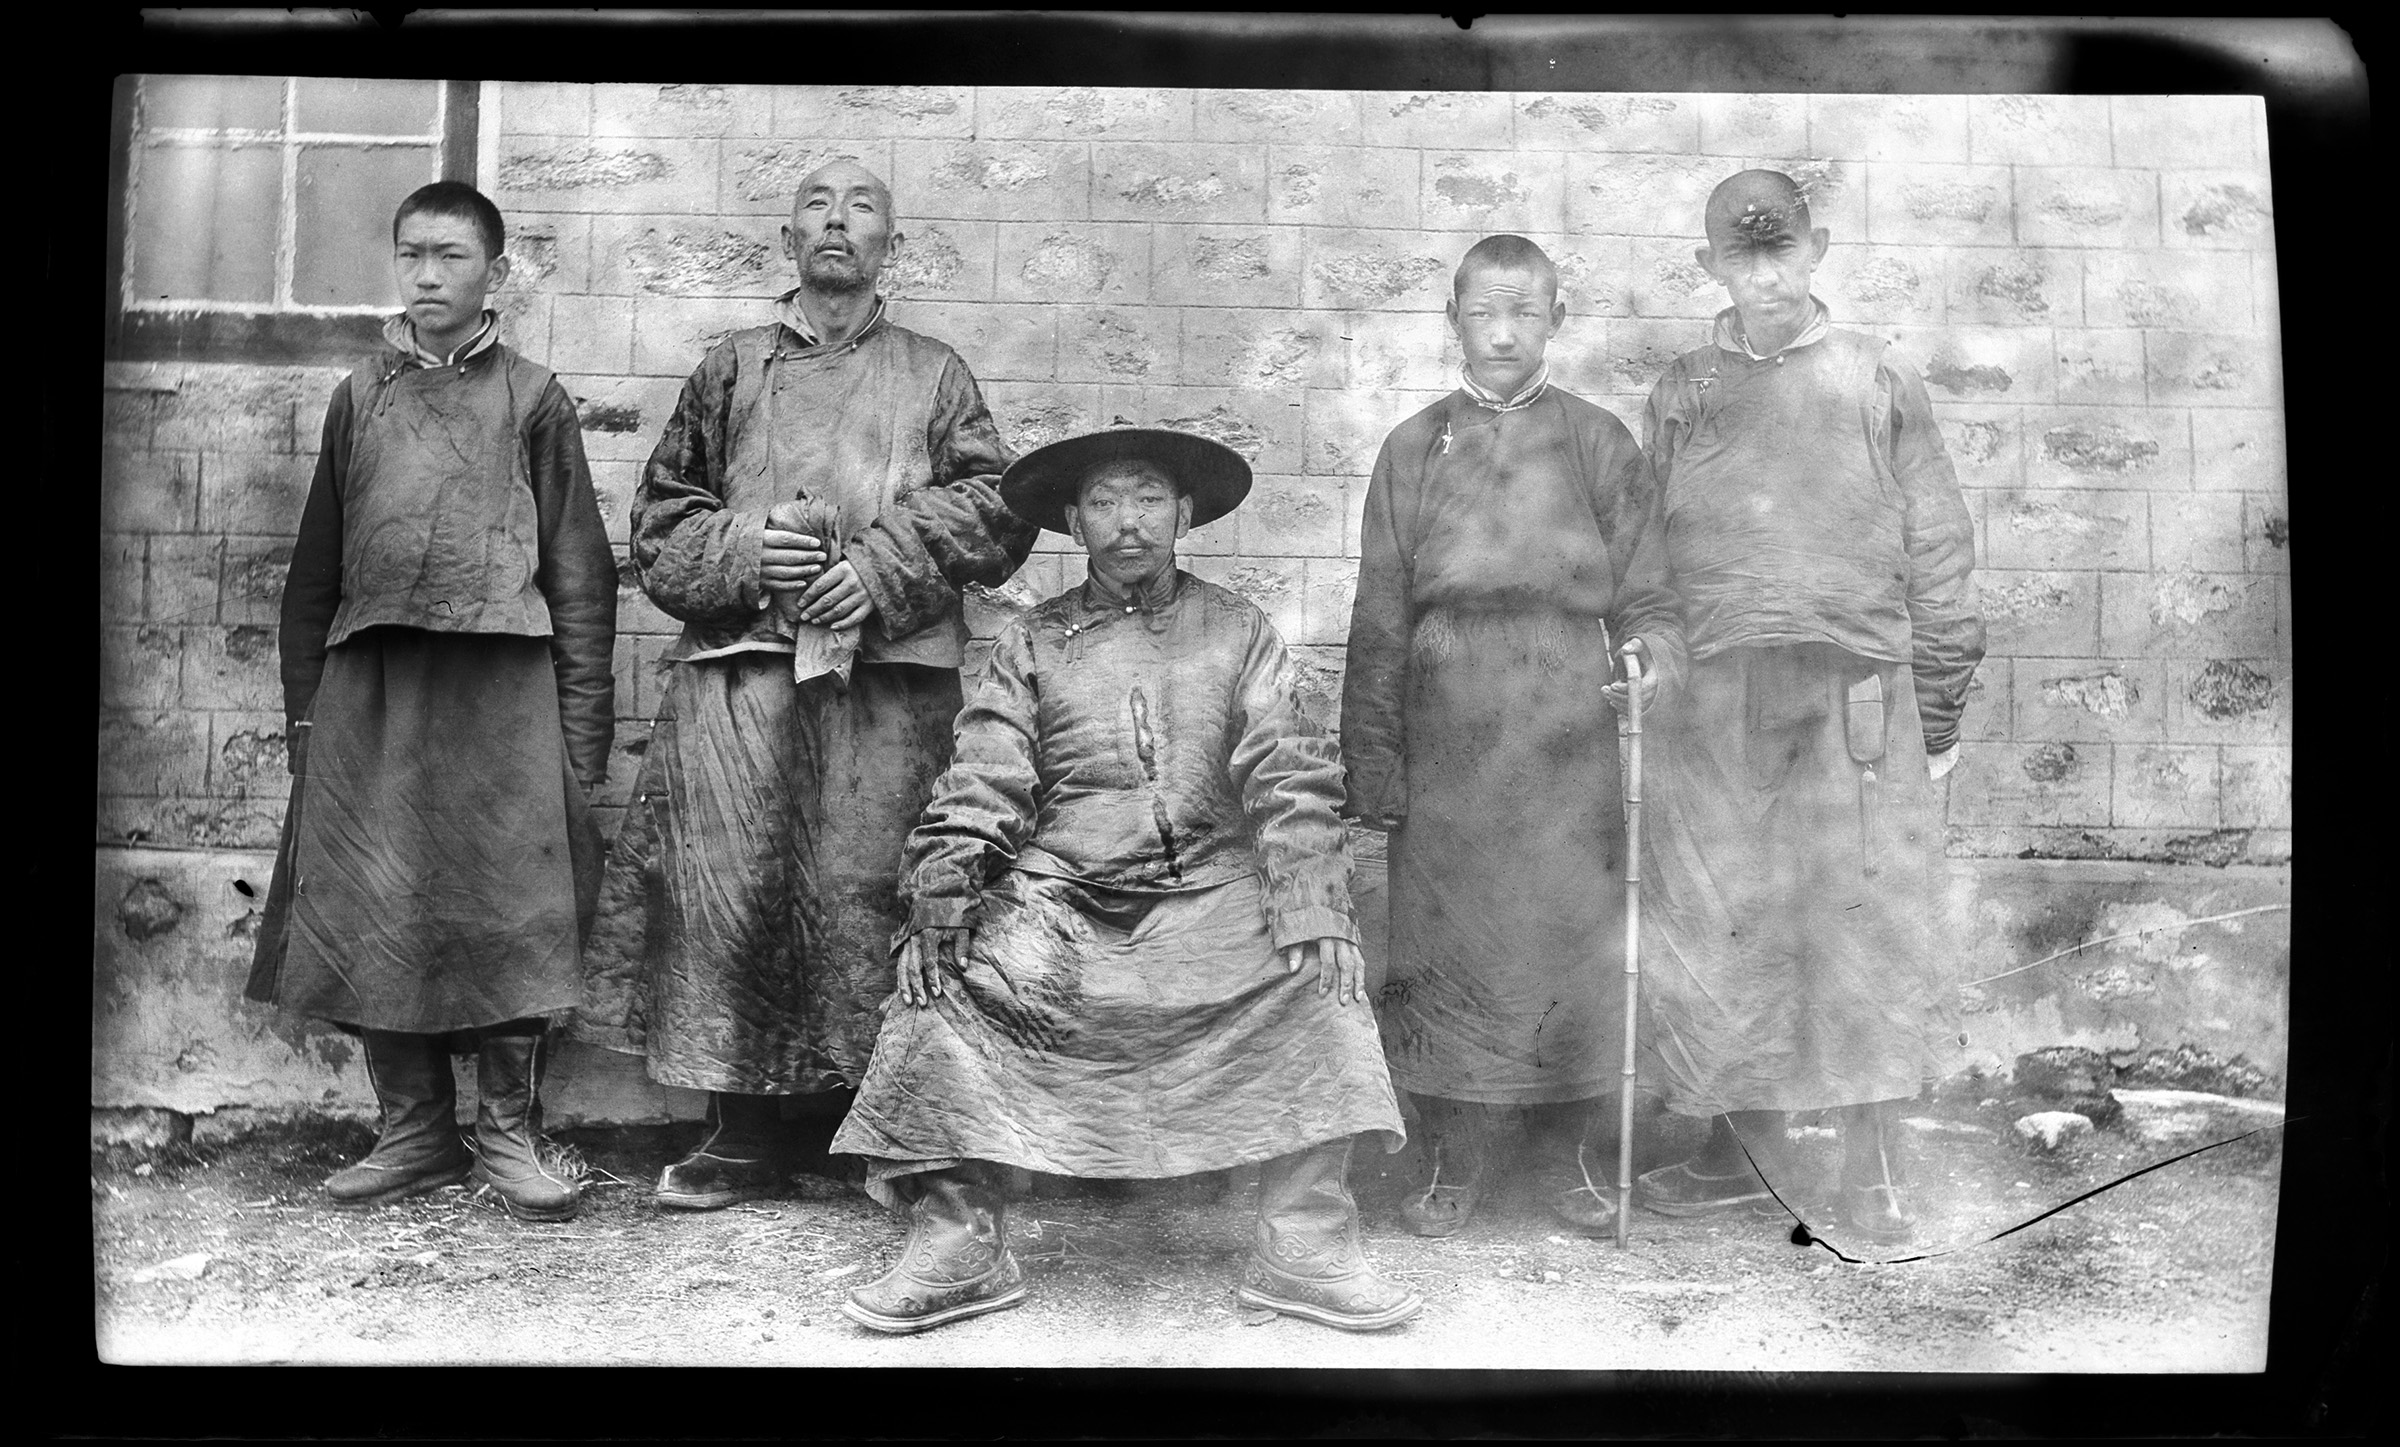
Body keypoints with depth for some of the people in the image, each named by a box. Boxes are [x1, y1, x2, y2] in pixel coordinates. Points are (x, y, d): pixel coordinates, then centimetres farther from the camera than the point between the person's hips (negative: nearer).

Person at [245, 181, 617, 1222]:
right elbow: (314, 567, 15)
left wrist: (584, 725, -4)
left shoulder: (532, 400, 6)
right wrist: (303, 707, 8)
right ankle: (413, 1131, 16)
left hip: (502, 683, -3)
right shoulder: (360, 397, 14)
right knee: (370, 917, 3)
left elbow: (578, 571, 3)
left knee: (510, 913, -4)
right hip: (368, 686, 3)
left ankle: (507, 1132, 9)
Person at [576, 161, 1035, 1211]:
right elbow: (659, 520, 15)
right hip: (739, 669, 1)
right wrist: (738, 550, -5)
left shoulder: (933, 374, 16)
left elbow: (999, 507, 4)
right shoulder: (730, 368, 18)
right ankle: (741, 1136, 9)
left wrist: (886, 565, -9)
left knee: (865, 893, -4)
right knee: (725, 894, -3)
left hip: (888, 674, -1)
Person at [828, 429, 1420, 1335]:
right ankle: (956, 1247, -9)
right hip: (1059, 895, 1)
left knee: (1315, 988, -24)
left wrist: (1316, 916, -16)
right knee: (946, 987, -23)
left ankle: (1306, 1248, -11)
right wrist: (936, 909, -14)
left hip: (1209, 894, 0)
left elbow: (1292, 781, -2)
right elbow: (979, 789, 1)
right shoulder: (1031, 645, 10)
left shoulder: (1238, 632, 9)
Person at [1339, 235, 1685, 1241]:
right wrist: (1372, 763, 2)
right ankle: (1455, 1160, 18)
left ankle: (1570, 1153, 22)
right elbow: (1379, 622, 6)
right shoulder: (1413, 450, 7)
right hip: (1447, 743, 0)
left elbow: (1644, 595, 7)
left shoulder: (1600, 445, 6)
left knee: (1574, 943, 4)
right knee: (1448, 941, 3)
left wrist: (1653, 653, -15)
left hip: (1569, 745, 0)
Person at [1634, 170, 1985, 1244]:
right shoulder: (1681, 392, 12)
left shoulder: (1877, 380, 8)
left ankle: (1874, 1171, 9)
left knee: (1867, 914, -2)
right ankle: (1745, 1151, 19)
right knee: (1720, 924, 4)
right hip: (1712, 688, 2)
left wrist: (1939, 703, 3)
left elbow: (1935, 547, 7)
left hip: (1856, 683, -1)